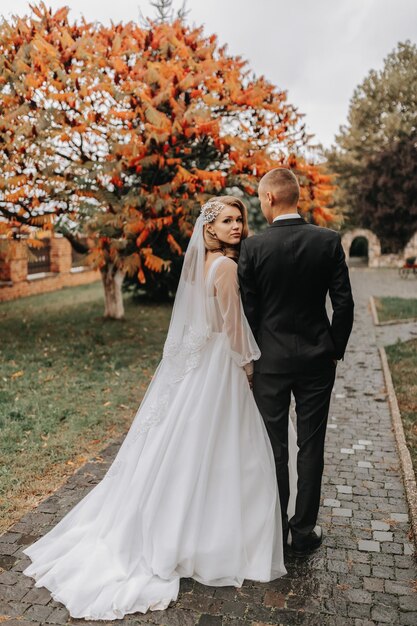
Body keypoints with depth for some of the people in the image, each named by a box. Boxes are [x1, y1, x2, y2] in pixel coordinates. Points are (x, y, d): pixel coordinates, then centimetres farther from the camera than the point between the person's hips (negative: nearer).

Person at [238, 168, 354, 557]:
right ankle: (304, 532, 23)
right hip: (317, 359, 1)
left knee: (273, 447, 12)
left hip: (270, 360, -1)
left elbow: (246, 308, -7)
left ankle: (275, 527, 27)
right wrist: (335, 349, 8)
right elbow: (344, 303, -5)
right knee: (311, 447, 12)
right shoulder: (328, 241, -5)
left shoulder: (253, 247, -10)